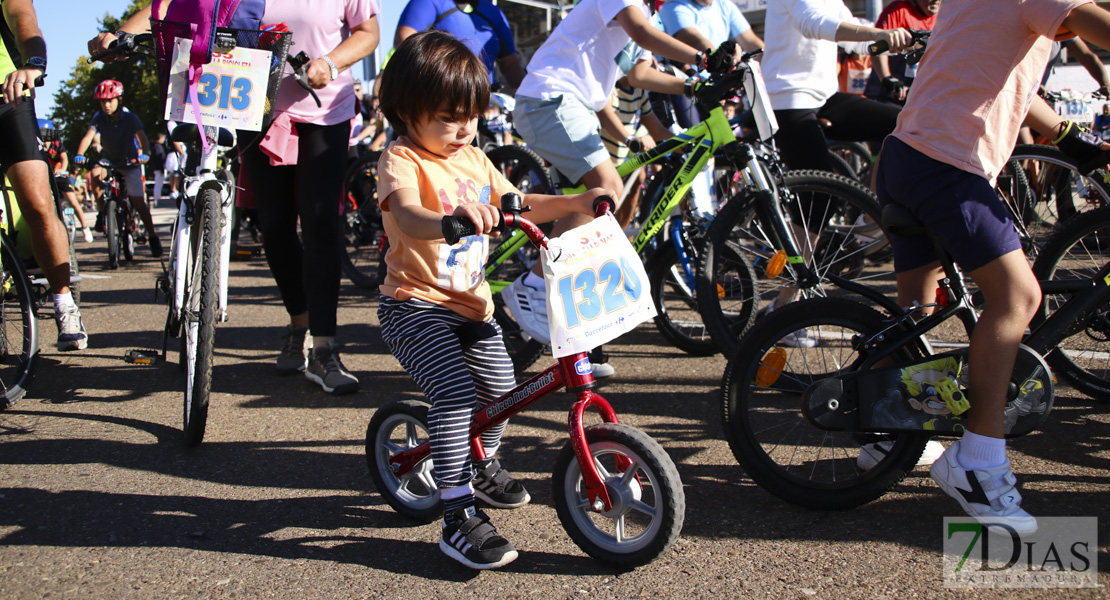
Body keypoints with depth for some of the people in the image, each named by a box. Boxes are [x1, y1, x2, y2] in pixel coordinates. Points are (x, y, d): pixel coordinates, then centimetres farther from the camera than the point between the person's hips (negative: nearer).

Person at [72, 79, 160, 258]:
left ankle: (152, 236, 1)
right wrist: (80, 155, -42)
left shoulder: (130, 118, -17)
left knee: (137, 200, -13)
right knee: (95, 173, -30)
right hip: (109, 161, 2)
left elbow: (142, 138, -30)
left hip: (130, 163, -2)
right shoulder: (99, 118, -12)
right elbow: (88, 136, -24)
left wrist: (144, 154, -51)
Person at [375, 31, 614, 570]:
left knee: (499, 386, 10)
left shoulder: (473, 158, 11)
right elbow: (407, 216, -35)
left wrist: (574, 203, 5)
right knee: (455, 393, -24)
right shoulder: (402, 160, -15)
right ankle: (459, 519, -18)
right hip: (416, 306, -8)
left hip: (472, 304, 8)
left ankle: (482, 465, 40)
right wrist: (452, 218, -57)